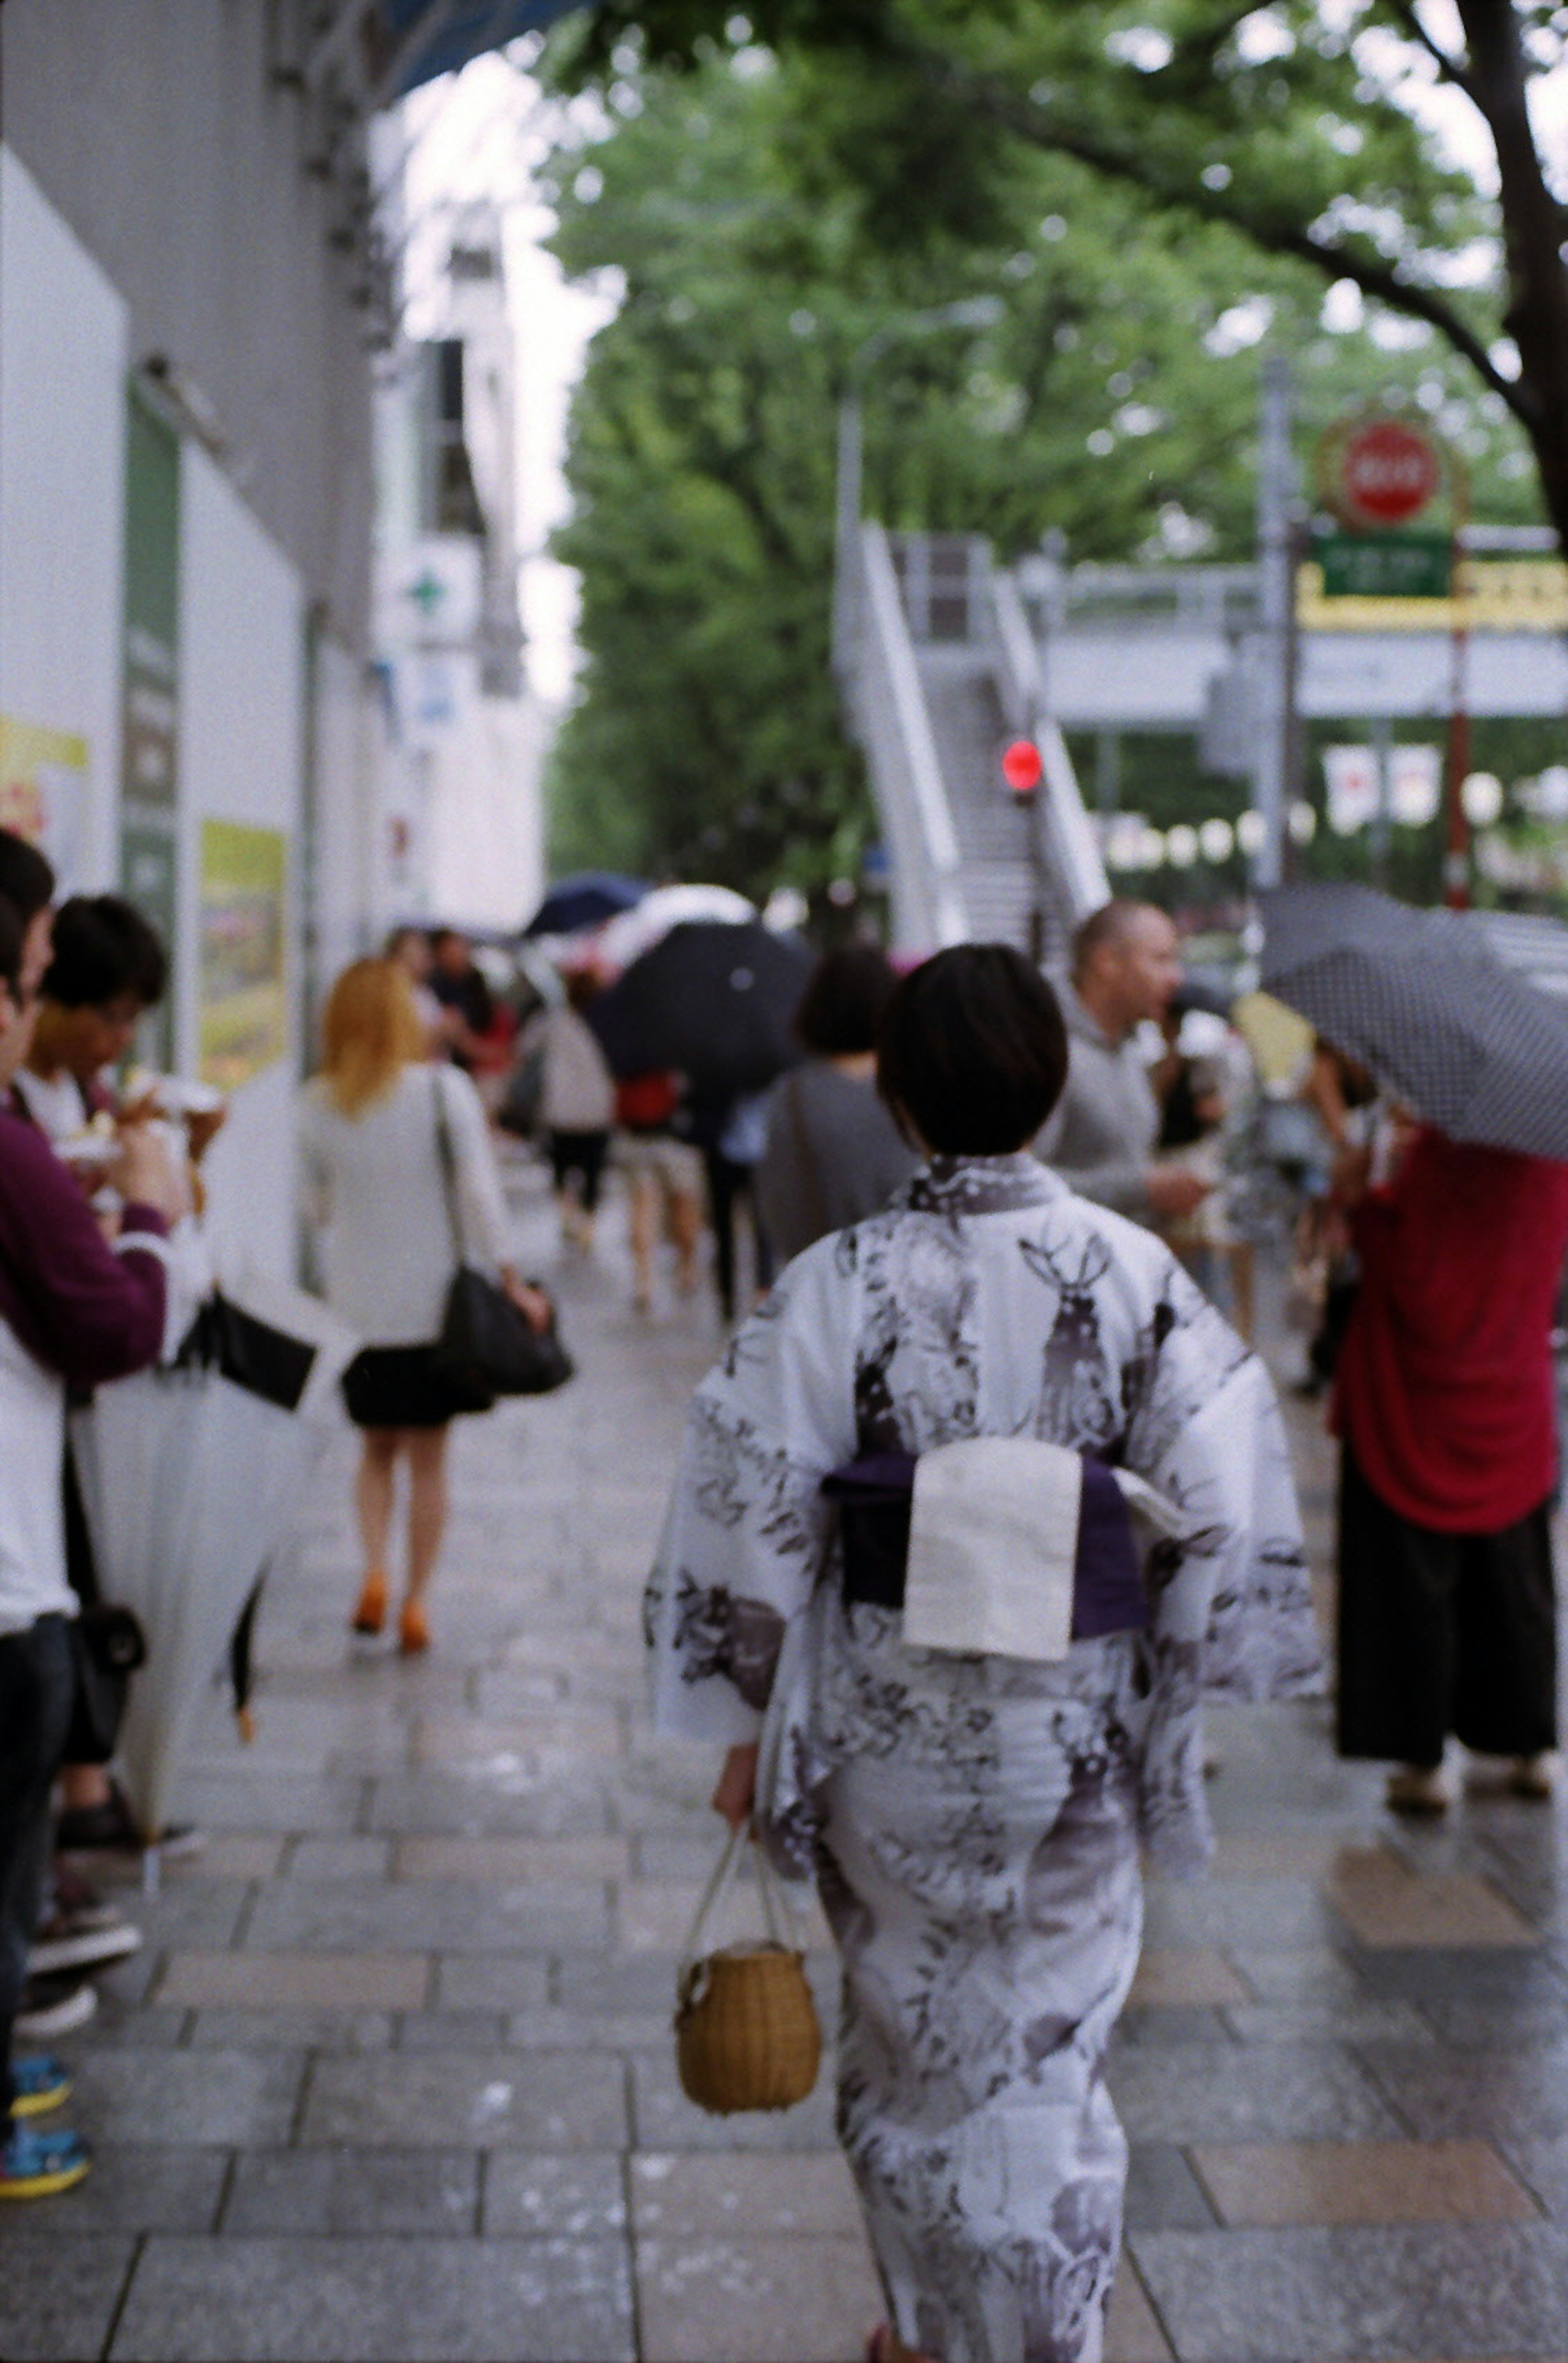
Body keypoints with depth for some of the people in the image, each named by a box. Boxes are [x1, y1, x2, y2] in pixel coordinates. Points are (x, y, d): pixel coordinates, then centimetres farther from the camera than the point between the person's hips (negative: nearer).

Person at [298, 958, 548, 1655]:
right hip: (435, 1303, -2)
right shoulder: (443, 1090, -10)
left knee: (378, 1448, 19)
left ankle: (374, 1570, -1)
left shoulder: (318, 1104, -2)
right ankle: (414, 1605, 10)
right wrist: (512, 1284, -9)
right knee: (428, 1458, 9)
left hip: (357, 1304, 2)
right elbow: (479, 1193, -13)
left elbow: (318, 1209, 8)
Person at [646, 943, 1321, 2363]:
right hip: (1075, 1730, 1)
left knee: (915, 2035, 19)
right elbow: (1220, 1506, -8)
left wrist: (750, 1725, 0)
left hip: (892, 1730, 0)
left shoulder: (840, 1285, -13)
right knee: (1052, 2055, 16)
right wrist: (1169, 1698, 5)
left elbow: (760, 1519, -11)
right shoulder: (1137, 1273, -10)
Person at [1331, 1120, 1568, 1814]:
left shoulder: (1444, 1153, -22)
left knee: (1412, 1579, 4)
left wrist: (1361, 1202, -9)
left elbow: (1409, 1275, -21)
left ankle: (1423, 1758, 6)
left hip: (1420, 1400, -5)